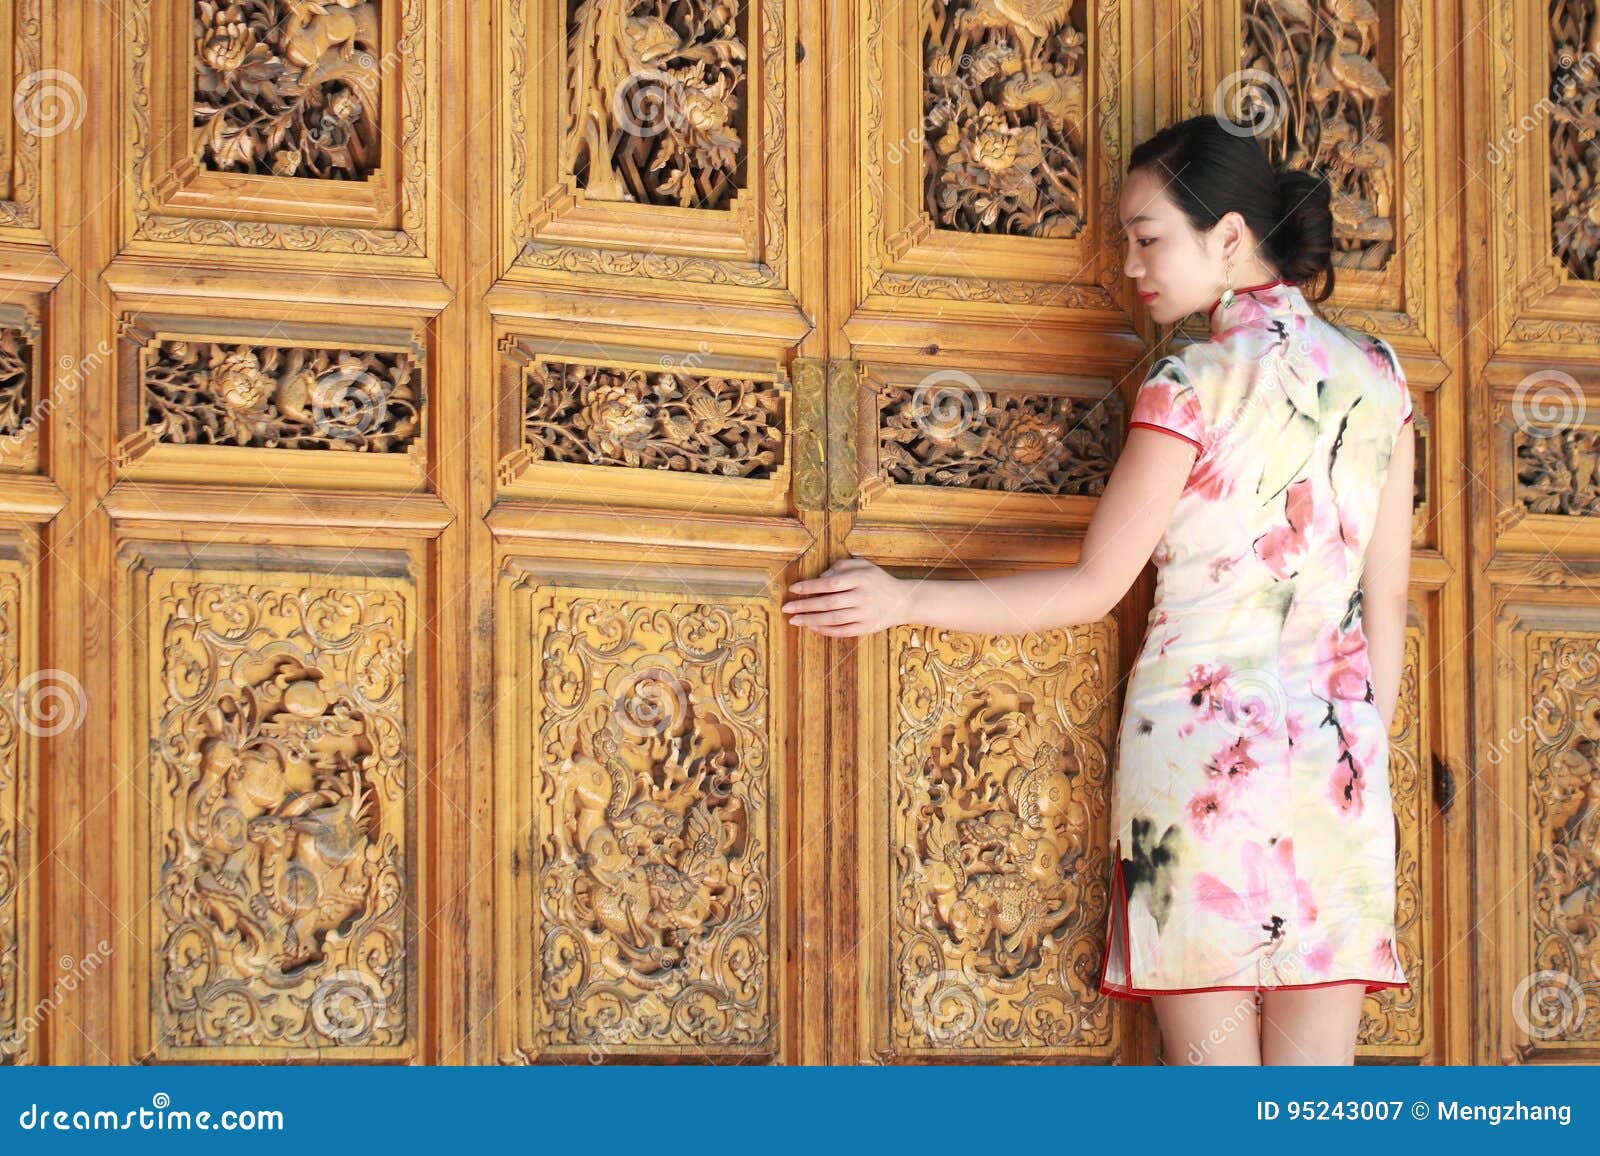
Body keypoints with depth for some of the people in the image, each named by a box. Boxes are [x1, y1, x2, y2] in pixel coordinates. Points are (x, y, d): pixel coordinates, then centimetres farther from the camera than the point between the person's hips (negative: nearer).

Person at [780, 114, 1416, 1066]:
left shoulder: (1193, 387, -7)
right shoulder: (1378, 373, 8)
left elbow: (1093, 589, -4)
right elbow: (1388, 603, 10)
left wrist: (905, 601, 4)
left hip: (1199, 738, -5)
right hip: (1338, 746, 5)